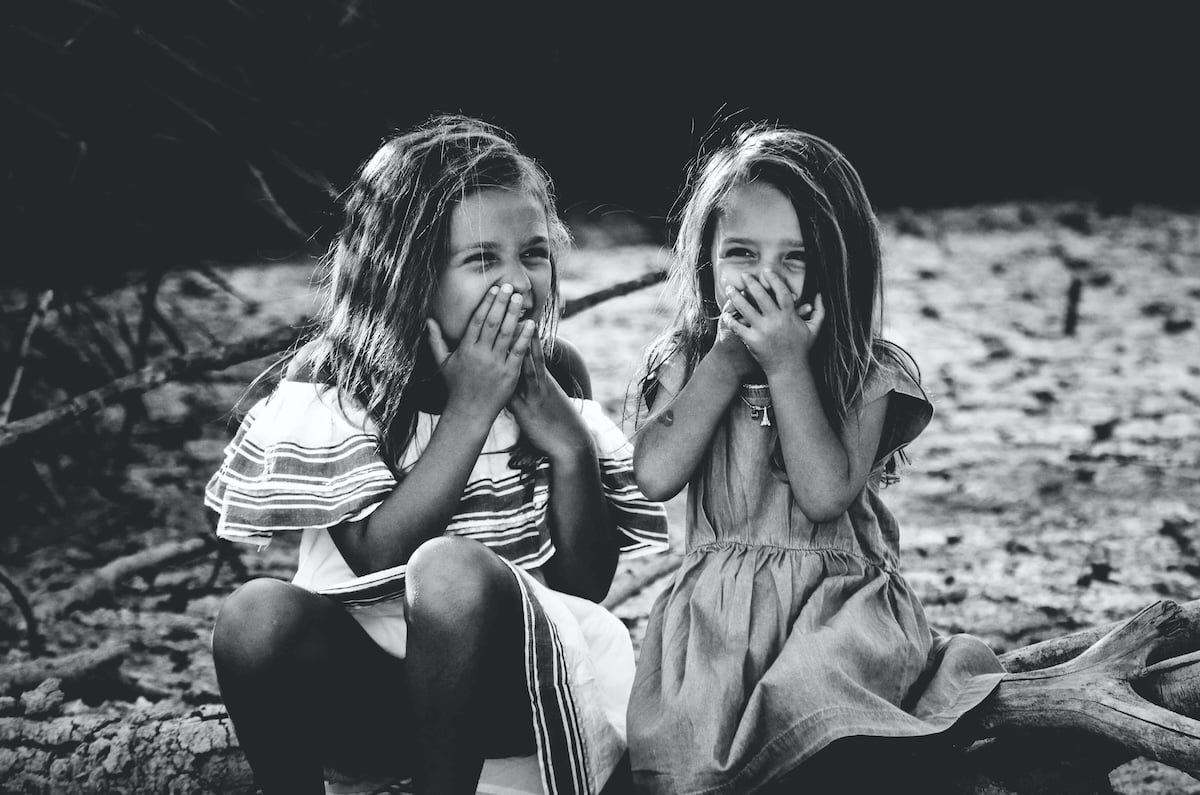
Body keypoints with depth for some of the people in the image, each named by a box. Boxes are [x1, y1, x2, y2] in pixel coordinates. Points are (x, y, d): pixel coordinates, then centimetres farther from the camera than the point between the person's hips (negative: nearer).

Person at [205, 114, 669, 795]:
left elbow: (589, 583, -1)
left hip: (520, 672, 0)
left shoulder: (554, 373, 0)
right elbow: (376, 559, -17)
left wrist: (569, 444, -16)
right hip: (376, 681, 0)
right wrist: (468, 411, -21)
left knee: (452, 567, -32)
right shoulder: (332, 381, -5)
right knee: (256, 614, -30)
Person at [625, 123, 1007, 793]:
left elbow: (826, 494, -15)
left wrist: (787, 365, -16)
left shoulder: (869, 373, -2)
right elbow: (656, 476, -11)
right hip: (717, 605, 2)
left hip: (838, 604, -1)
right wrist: (730, 358, -10)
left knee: (799, 706, -30)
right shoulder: (685, 361, 6)